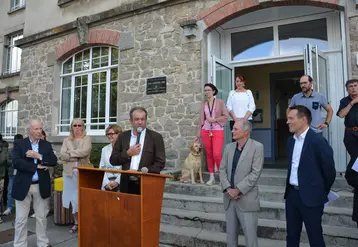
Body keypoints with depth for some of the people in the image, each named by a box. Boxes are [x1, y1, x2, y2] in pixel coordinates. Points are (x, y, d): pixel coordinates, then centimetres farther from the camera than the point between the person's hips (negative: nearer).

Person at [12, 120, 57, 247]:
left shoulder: (47, 145, 5)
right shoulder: (19, 144, -2)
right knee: (21, 219, 8)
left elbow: (54, 161, -5)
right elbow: (16, 163, -15)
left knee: (42, 217, 12)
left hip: (41, 186, 2)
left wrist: (39, 156, -18)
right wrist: (37, 166, -16)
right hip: (23, 185, -2)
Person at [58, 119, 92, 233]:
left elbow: (85, 151, -15)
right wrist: (77, 157, -13)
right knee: (72, 198, 8)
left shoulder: (87, 139, 4)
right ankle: (76, 222, 22)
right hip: (70, 172, 3)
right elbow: (62, 155, -2)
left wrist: (70, 153, -7)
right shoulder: (66, 140, 12)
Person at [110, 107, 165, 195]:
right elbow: (113, 160, 9)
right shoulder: (123, 137, 9)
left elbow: (160, 162, -3)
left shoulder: (156, 137, 0)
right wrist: (128, 153, -6)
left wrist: (144, 171, -14)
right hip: (127, 185, 2)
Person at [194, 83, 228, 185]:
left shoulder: (220, 102, 3)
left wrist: (214, 119, -12)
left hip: (218, 131, -3)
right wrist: (198, 135, 11)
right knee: (209, 154, 5)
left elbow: (226, 116, -2)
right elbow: (202, 120, 13)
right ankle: (212, 177, 15)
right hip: (206, 131, 4)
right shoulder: (204, 104, 12)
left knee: (217, 154, -14)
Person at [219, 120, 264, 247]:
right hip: (229, 198, 5)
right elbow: (222, 169, 6)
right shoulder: (229, 147, 9)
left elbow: (255, 173, -14)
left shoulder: (257, 147, -8)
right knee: (231, 235, 17)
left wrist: (238, 190, -16)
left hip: (247, 199, -5)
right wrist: (228, 189, -9)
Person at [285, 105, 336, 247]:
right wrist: (291, 189, 14)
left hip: (310, 196, -6)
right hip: (292, 193, 7)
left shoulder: (318, 141, -16)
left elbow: (329, 170, -9)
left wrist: (322, 192, 3)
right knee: (291, 235, 17)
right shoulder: (291, 141, 8)